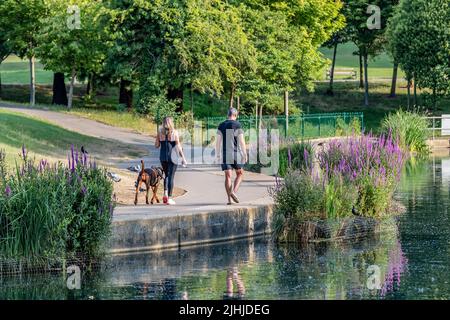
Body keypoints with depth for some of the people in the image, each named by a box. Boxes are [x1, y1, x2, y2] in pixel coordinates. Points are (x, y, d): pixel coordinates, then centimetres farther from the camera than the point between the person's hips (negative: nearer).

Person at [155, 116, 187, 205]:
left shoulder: (160, 132, 1)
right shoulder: (174, 132, -6)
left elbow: (156, 145, 3)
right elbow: (178, 146, -8)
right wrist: (183, 158, -3)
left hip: (163, 157, 3)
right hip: (172, 156, -3)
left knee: (166, 175, 20)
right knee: (171, 176, 2)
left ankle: (165, 193, 2)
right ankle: (169, 198, 0)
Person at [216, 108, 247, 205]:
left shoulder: (221, 126, 6)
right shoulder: (238, 125, -5)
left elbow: (218, 141, 4)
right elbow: (241, 141, -10)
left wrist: (218, 155, 9)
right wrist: (245, 154, -6)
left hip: (225, 154, 3)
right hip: (236, 153, -3)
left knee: (228, 176, 3)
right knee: (240, 174, 12)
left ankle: (229, 199, -3)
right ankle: (233, 192, -10)